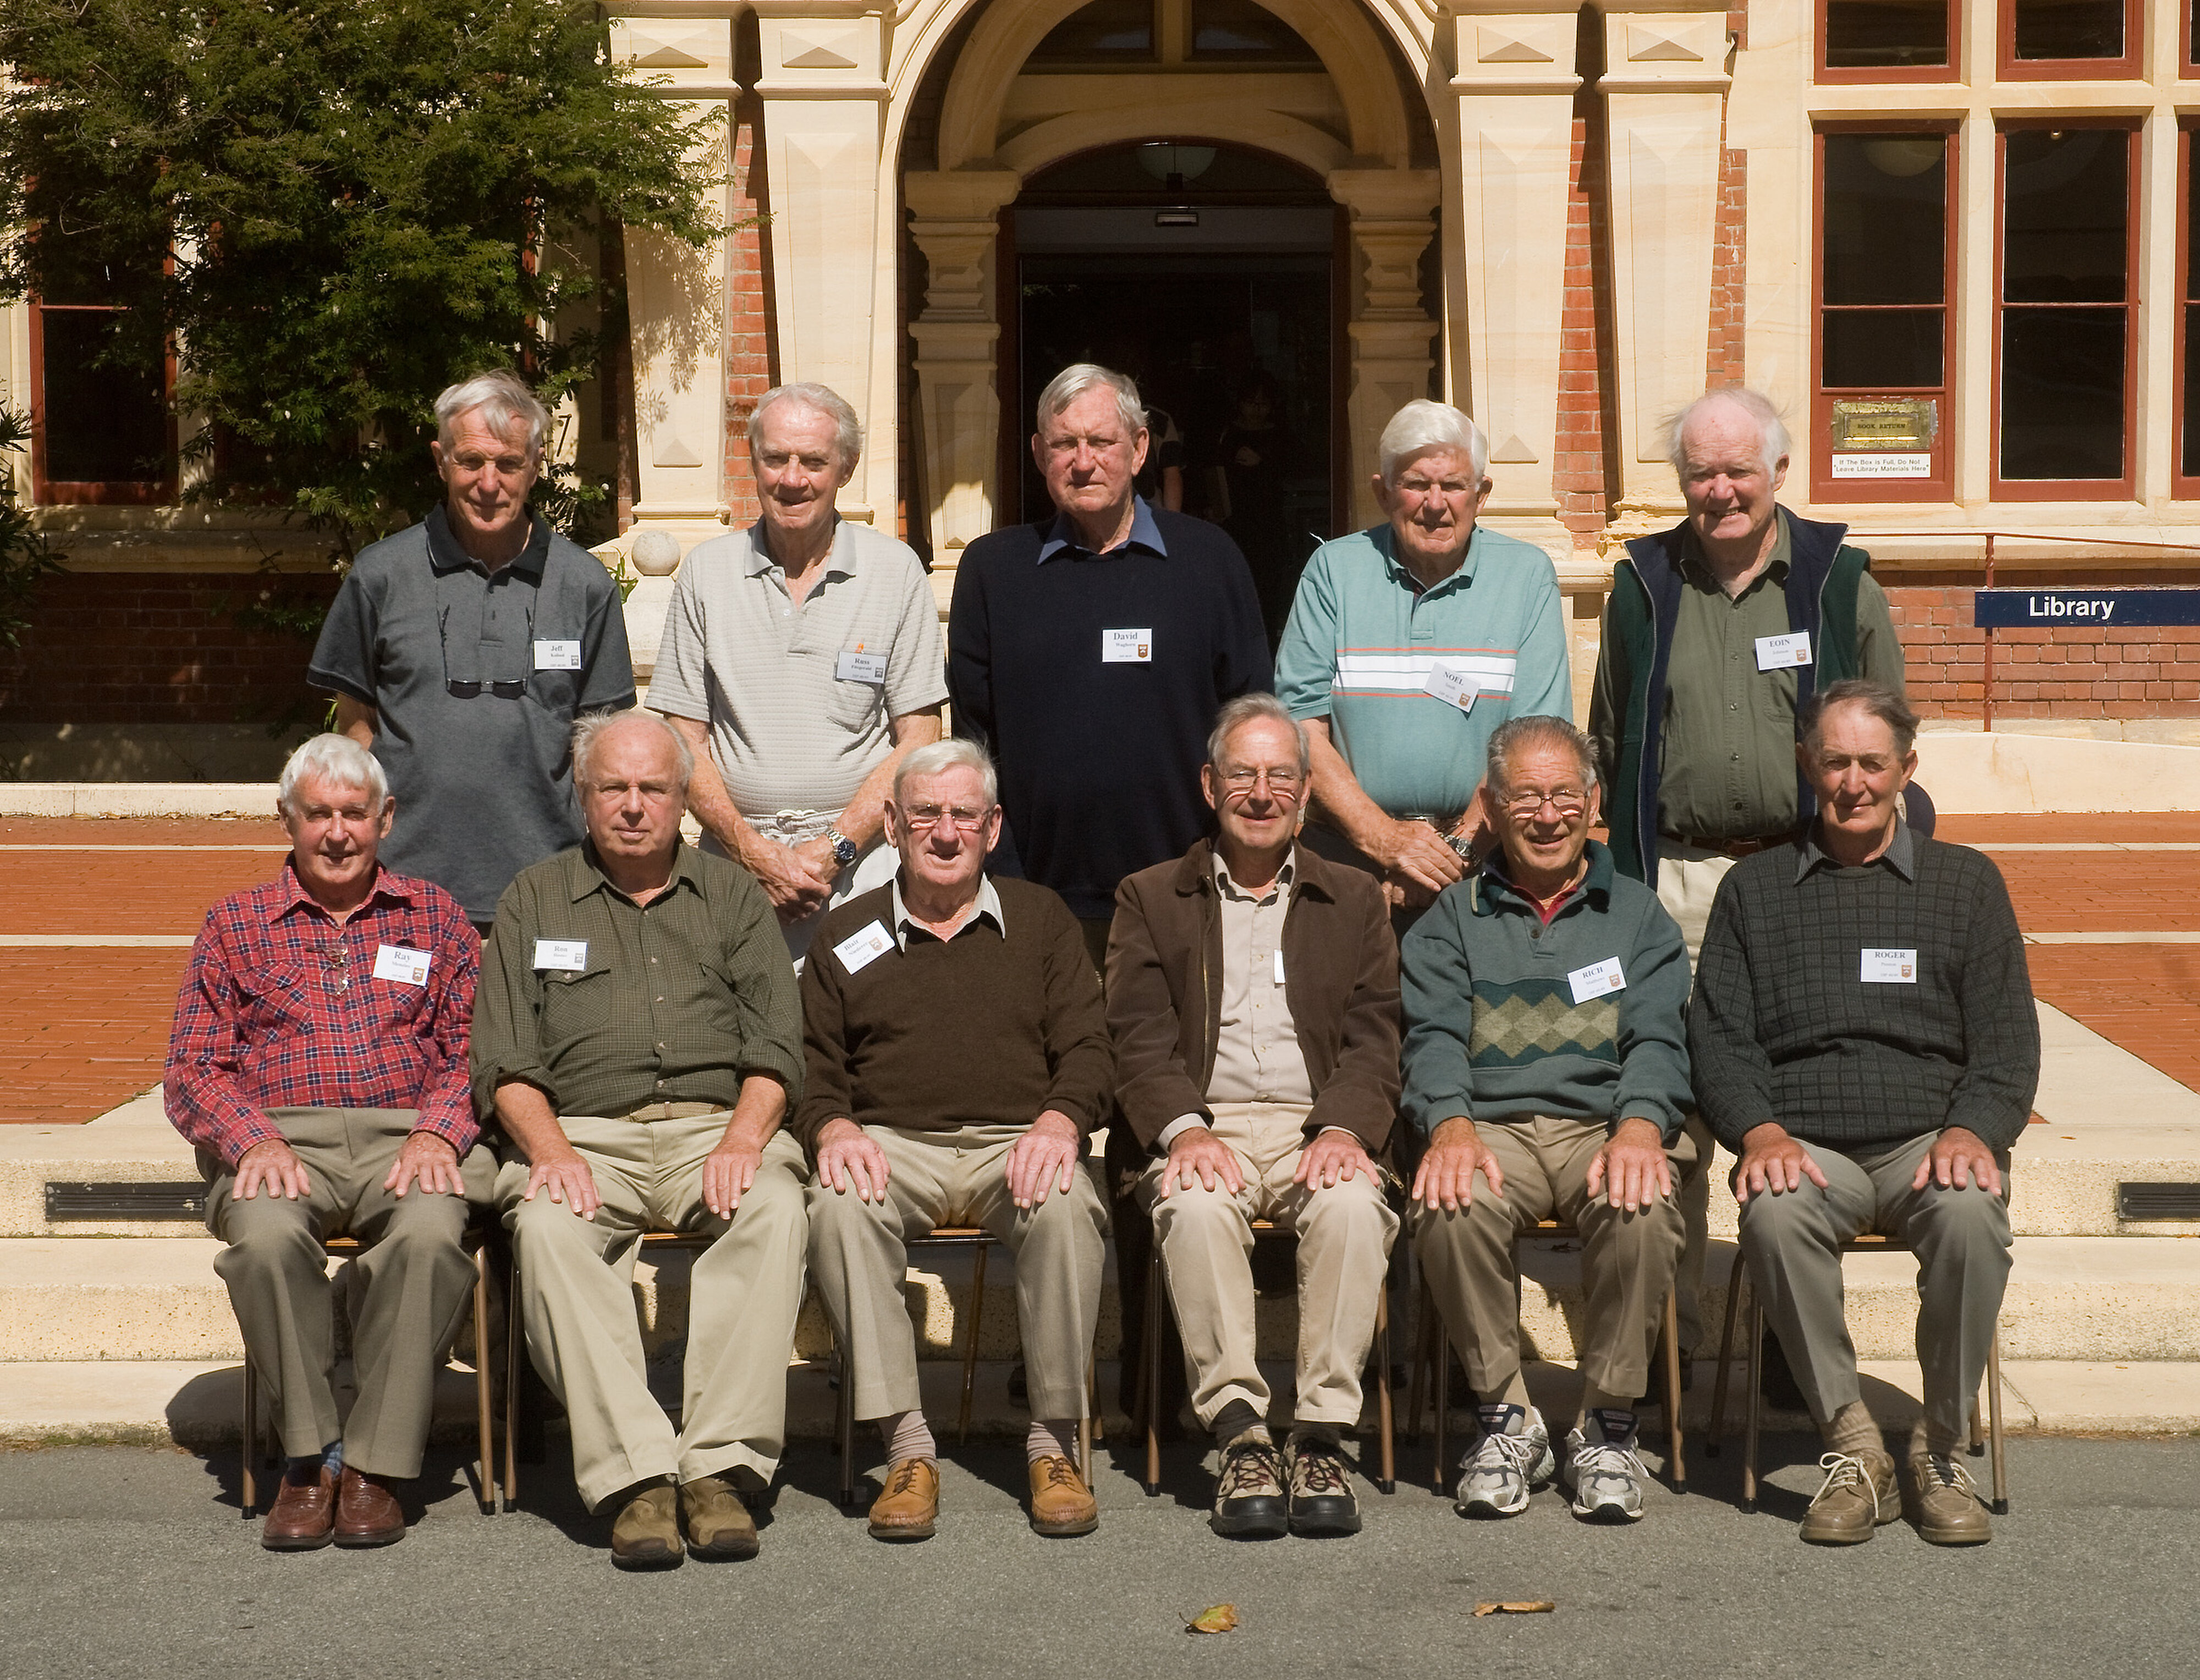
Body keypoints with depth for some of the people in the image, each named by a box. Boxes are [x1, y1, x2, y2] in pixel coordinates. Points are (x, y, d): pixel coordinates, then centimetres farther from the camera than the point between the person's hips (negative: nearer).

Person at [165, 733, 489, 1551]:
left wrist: (437, 1131, -11)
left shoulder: (435, 916, 19)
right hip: (278, 1138, 0)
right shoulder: (235, 924, 18)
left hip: (403, 1136, 0)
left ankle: (376, 1462, -23)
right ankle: (311, 1452, -19)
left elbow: (476, 1048, 10)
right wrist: (255, 1140, -10)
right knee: (266, 1236, -35)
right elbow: (192, 1068, 10)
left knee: (430, 1231, -35)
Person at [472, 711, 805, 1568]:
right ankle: (635, 1479, -37)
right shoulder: (534, 899, 18)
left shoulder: (732, 895, 20)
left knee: (774, 1209, -33)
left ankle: (722, 1466, -35)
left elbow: (774, 1046, 8)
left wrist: (741, 1142, -12)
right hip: (583, 1133, 0)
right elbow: (505, 1062, 8)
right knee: (547, 1223, -34)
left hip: (717, 1124, 0)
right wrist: (550, 1148, -12)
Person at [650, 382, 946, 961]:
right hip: (736, 857, 1)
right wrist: (757, 854, -7)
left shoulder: (896, 570, 3)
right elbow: (685, 740, 6)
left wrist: (835, 849, -9)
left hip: (861, 858, -1)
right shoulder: (707, 571, 7)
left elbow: (917, 740, 1)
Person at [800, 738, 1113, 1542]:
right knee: (838, 1206, -34)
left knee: (1067, 1204, -35)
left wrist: (1059, 1120, -13)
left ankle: (1053, 1440, -23)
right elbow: (813, 1065, 13)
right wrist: (833, 1127, -10)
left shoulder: (1041, 918, 18)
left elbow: (1087, 1048, 9)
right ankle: (906, 1446, -29)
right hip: (892, 1143, 1)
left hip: (1016, 1142, 0)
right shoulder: (847, 934, 18)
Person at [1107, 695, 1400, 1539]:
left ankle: (1321, 1438, -27)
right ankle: (1241, 1438, -30)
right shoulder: (1150, 899, 16)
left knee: (1354, 1208, -33)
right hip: (1203, 1128, 0)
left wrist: (1343, 1129, -13)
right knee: (1196, 1209, -35)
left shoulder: (1355, 901, 19)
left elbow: (1373, 1040, 8)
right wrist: (1185, 1129, -16)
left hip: (1319, 1128, 1)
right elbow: (1140, 1039, 4)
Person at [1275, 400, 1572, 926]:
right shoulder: (1333, 570, 6)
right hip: (1348, 852, 0)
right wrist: (1385, 838, -10)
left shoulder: (1527, 575, 5)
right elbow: (1302, 725, 0)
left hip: (1481, 861, 0)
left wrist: (1457, 848, -11)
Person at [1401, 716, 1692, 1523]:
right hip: (1492, 1125, 0)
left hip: (1606, 1123, 0)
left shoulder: (1637, 915, 19)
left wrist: (1639, 1126, -18)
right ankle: (1505, 1417, -15)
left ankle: (1607, 1425, -16)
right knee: (1450, 1206, -34)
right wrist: (1450, 1125, -19)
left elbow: (1656, 1039, 5)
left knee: (1642, 1207, -34)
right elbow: (1434, 1036, 3)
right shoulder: (1451, 920, 18)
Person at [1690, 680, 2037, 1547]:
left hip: (1928, 1143, 0)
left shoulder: (1966, 881, 16)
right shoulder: (1754, 888, 17)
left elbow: (2007, 1041, 9)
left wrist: (1971, 1132, -11)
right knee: (1774, 1215, -35)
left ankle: (1941, 1450, -16)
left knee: (1971, 1212, -35)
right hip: (1806, 1148, 0)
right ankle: (1851, 1445, -20)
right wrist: (1760, 1133, -11)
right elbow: (1718, 1034, 9)